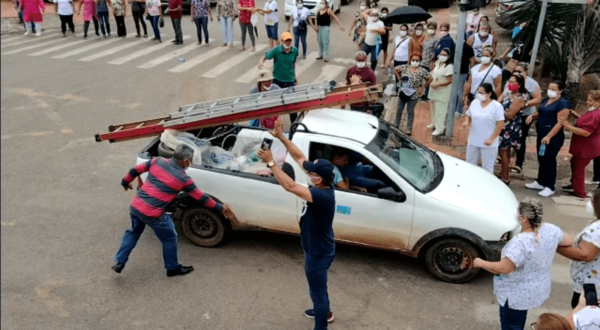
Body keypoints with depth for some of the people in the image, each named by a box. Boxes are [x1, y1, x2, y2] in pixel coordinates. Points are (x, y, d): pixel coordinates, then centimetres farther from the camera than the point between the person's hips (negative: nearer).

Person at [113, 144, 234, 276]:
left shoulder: (158, 161, -1)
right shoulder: (183, 179, -11)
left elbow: (135, 170, 8)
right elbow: (201, 197, -1)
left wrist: (125, 182, 28)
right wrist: (220, 208, 11)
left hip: (135, 206, 6)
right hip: (153, 214, -6)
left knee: (134, 232, 32)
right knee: (169, 239, 17)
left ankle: (120, 262, 33)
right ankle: (173, 268, 33)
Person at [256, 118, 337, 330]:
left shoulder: (322, 196, -36)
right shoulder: (323, 186, -10)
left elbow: (290, 186, -45)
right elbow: (299, 157, -7)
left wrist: (270, 162, -41)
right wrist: (281, 137, -13)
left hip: (318, 253, -10)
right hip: (317, 248, 10)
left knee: (318, 290, 10)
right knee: (318, 287, 31)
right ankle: (324, 312, 55)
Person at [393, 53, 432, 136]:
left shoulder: (422, 71, -13)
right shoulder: (405, 67, -4)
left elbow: (430, 79, -6)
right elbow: (395, 69, 8)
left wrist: (422, 87, -8)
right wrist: (399, 78, 1)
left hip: (413, 95, -3)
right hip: (403, 93, 3)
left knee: (410, 112, 11)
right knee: (399, 110, 14)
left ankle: (409, 129, 24)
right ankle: (396, 126, 32)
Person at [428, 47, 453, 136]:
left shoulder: (449, 67, -21)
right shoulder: (438, 63, 3)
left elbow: (449, 81, -22)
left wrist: (437, 84, -25)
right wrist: (432, 76, -1)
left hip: (443, 91, -9)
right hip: (434, 89, 9)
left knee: (440, 110, -5)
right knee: (434, 107, 21)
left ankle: (440, 128, 1)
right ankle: (434, 123, 38)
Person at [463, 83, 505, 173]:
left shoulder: (497, 106, -13)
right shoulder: (474, 102, 3)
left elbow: (500, 124, -13)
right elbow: (469, 116, 15)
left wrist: (491, 139, -17)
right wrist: (467, 122, -9)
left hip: (488, 143, -5)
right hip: (473, 140, 6)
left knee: (487, 166, 4)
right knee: (469, 164, 16)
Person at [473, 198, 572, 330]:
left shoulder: (520, 242, -36)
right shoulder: (551, 230, -11)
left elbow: (503, 268, -34)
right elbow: (569, 241, 9)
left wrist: (480, 263, -19)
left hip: (517, 294, -8)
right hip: (538, 288, 9)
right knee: (519, 317, 33)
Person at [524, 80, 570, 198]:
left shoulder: (563, 103, -14)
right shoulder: (546, 100, 12)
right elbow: (541, 113, 25)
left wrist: (549, 136, -28)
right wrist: (532, 115, 1)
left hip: (553, 138, -8)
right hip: (541, 135, 8)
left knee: (549, 160, -4)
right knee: (541, 159, 15)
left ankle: (550, 187, 5)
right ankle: (540, 182, 28)